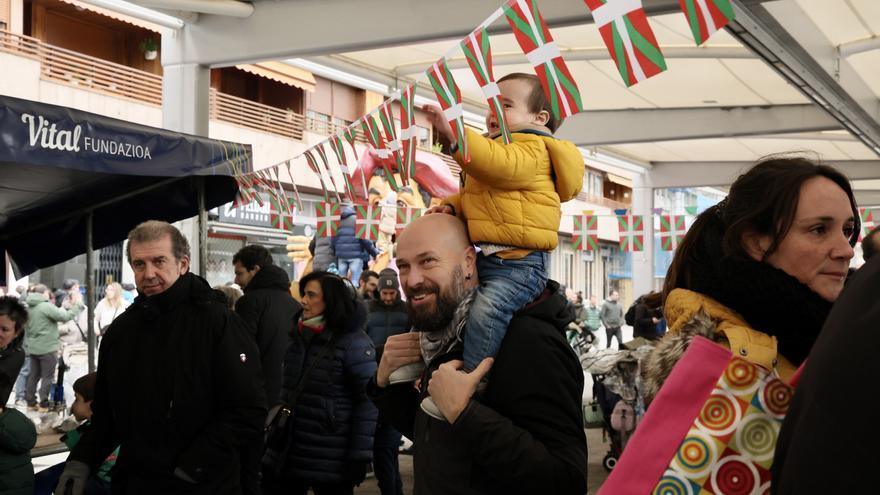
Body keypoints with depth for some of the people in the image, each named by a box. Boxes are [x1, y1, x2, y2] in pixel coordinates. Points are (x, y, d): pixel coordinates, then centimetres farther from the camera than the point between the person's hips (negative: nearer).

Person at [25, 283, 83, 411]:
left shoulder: (29, 307, 10)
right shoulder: (46, 306, -17)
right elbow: (65, 317, -20)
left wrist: (65, 307, 10)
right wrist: (78, 305, -13)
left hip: (33, 348, 8)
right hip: (47, 348, -8)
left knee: (34, 375, 14)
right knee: (47, 377, 0)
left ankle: (31, 402, 18)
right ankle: (44, 404, 1)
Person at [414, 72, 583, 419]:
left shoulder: (531, 148, -8)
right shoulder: (498, 147, 25)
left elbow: (500, 165, -31)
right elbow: (474, 193, 30)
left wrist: (454, 134, -38)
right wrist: (452, 205, 7)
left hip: (520, 262, -11)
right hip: (488, 258, 11)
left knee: (485, 310, -30)